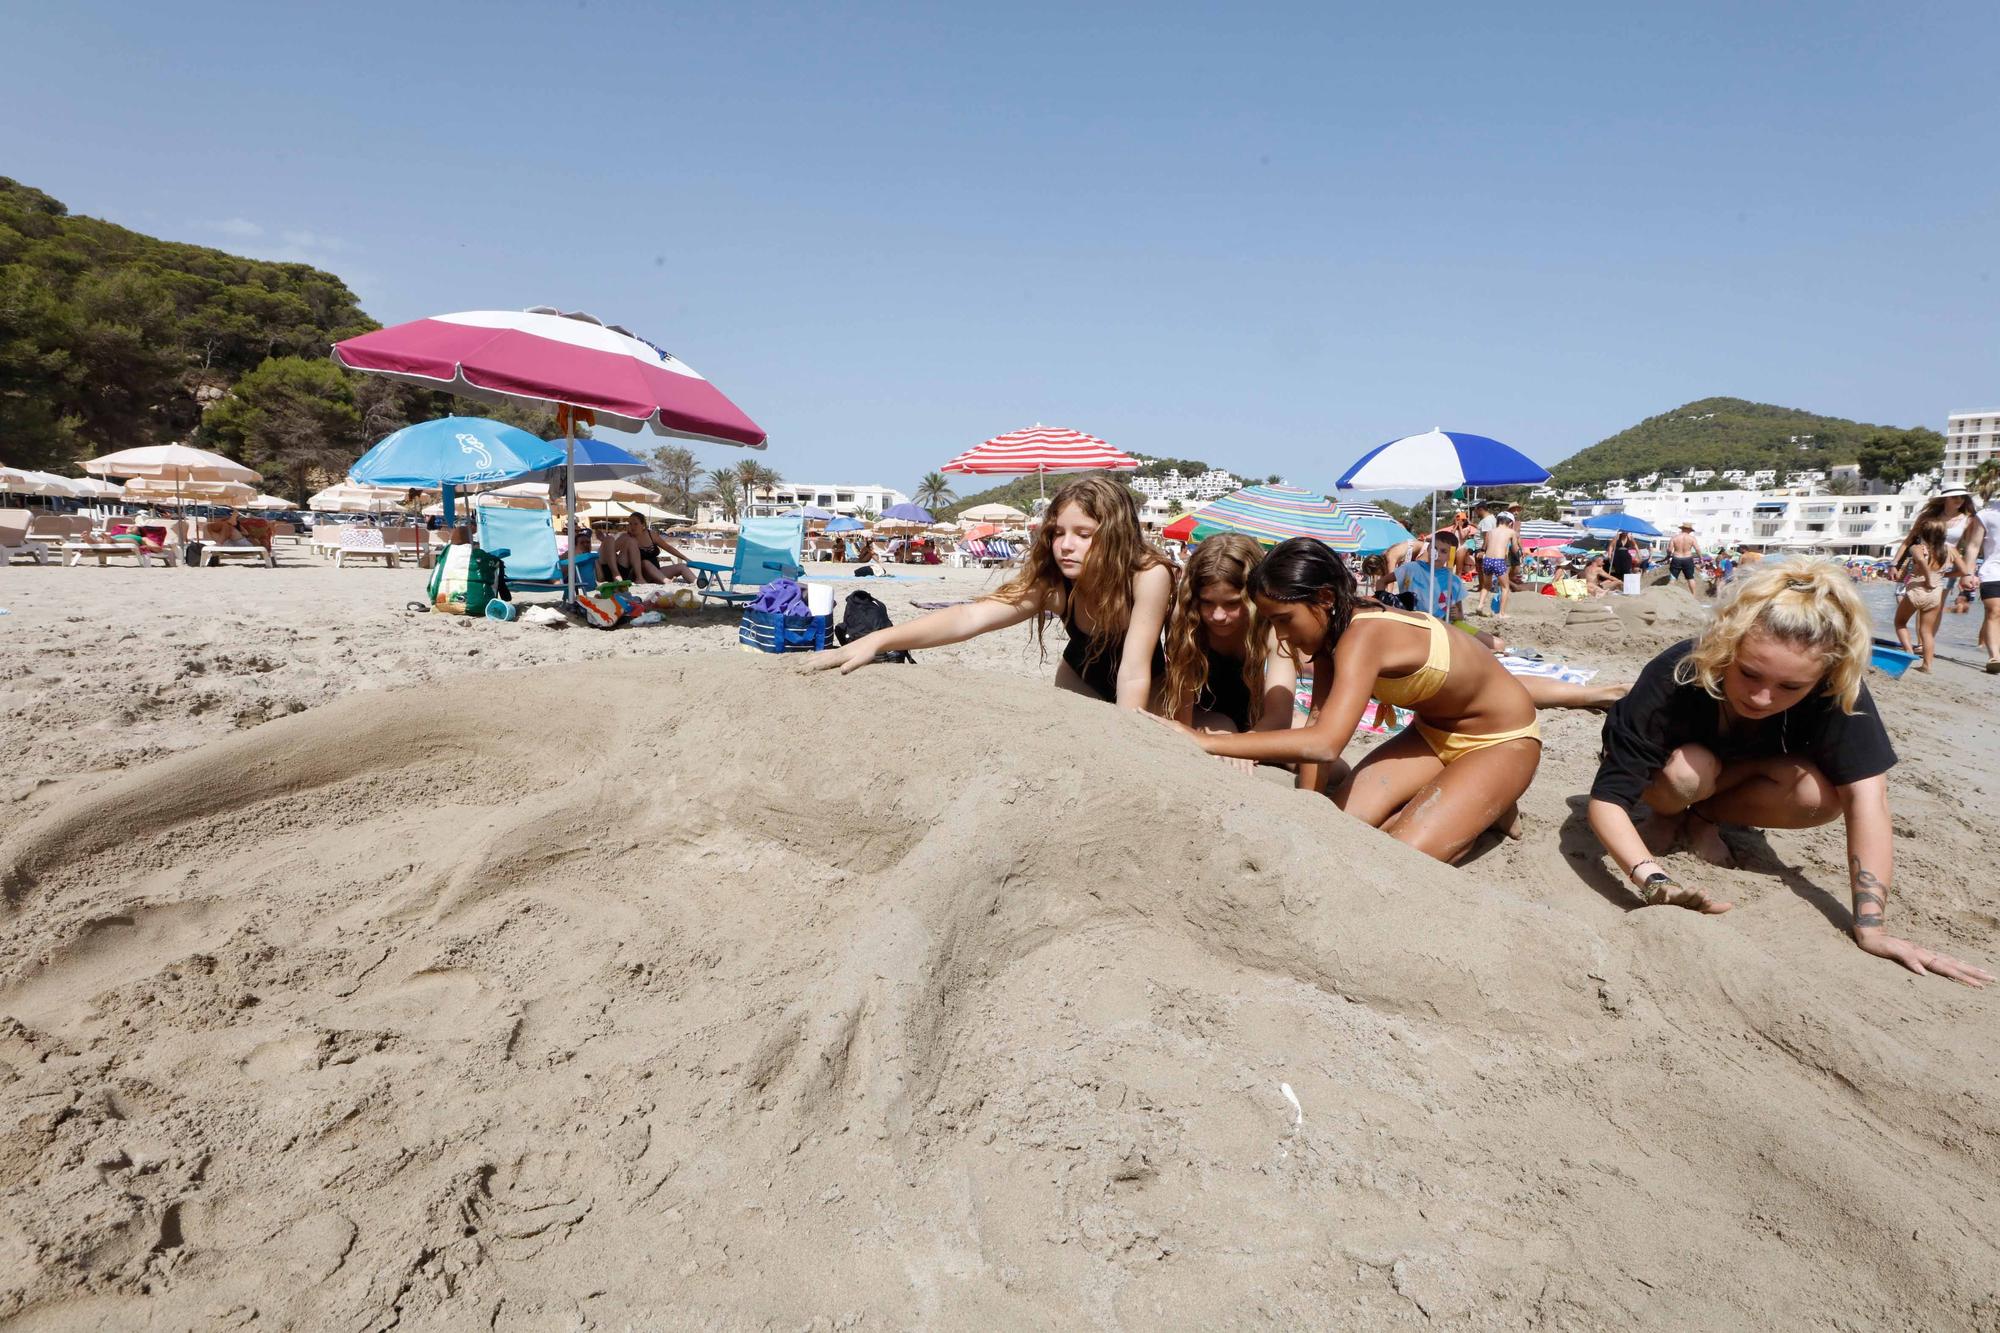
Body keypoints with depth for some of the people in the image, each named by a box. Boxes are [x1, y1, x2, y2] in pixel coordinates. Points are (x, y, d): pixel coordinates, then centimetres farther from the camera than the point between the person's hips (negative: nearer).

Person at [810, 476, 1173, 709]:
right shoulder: (1051, 581, -30)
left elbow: (1134, 674, -38)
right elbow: (970, 617, -43)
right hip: (1083, 680, 2)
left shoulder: (1148, 575, -37)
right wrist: (876, 641, -55)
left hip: (1149, 691, -2)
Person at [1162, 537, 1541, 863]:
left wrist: (1206, 741, -50)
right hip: (1433, 733, 8)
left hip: (1502, 741, -8)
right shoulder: (1330, 630, -9)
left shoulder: (1363, 636, -36)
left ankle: (1489, 811, 3)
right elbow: (1318, 721, -10)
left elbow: (1324, 744, -48)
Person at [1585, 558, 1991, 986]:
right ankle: (1667, 816, -2)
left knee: (1820, 795, -28)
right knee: (1688, 769, -36)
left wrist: (1871, 928, -44)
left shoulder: (1836, 689, -32)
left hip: (1738, 770, 3)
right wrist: (1654, 880, -57)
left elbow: (1865, 793, -36)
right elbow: (1607, 799, -41)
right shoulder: (1673, 681, -39)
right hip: (1666, 764, -3)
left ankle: (1702, 816, 0)